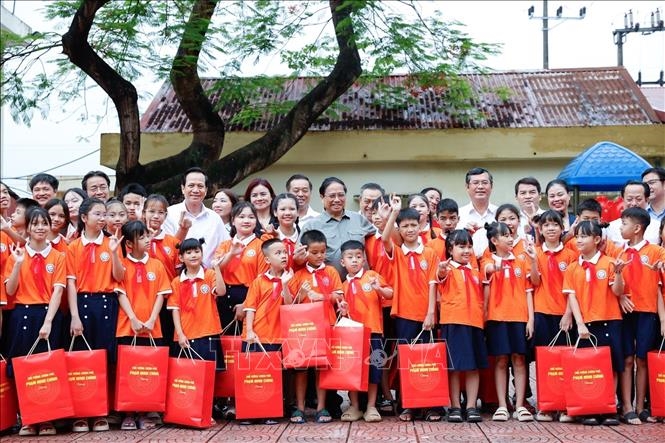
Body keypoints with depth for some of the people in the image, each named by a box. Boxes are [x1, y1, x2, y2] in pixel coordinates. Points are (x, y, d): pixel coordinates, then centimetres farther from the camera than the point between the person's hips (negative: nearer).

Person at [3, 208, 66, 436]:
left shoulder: (58, 257, 4)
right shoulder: (17, 255, 7)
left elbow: (57, 291, -5)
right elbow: (10, 291, 0)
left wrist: (48, 322, -15)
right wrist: (18, 264, -13)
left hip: (49, 314, -1)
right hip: (23, 315, 1)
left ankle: (47, 419, 8)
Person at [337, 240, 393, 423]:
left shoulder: (372, 276, 2)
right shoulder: (344, 285, 13)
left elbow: (390, 294, -5)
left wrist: (379, 289, -23)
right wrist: (343, 311, -3)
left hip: (372, 331, -3)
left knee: (373, 368, 0)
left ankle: (371, 406, 10)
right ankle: (354, 406, 14)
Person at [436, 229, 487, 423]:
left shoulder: (475, 272, 17)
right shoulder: (449, 269, -1)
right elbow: (441, 277, -26)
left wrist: (482, 318, 13)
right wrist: (442, 270, -48)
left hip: (474, 322, 5)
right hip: (453, 322, -5)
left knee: (474, 366, 5)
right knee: (454, 366, -1)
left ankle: (471, 407, 12)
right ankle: (455, 407, 7)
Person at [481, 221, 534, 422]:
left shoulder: (521, 262, 11)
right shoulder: (488, 264, 3)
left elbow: (528, 291, 10)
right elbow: (485, 291, -9)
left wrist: (531, 318, 2)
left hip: (520, 317, 2)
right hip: (497, 317, -2)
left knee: (519, 359, 2)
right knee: (501, 360, 1)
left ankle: (520, 405, 6)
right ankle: (502, 405, 6)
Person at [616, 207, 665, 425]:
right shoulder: (619, 253, 8)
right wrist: (620, 296, -12)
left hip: (647, 311, -2)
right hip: (625, 311, 2)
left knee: (642, 359, 5)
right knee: (627, 360, 2)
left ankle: (640, 407, 14)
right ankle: (627, 408, 4)